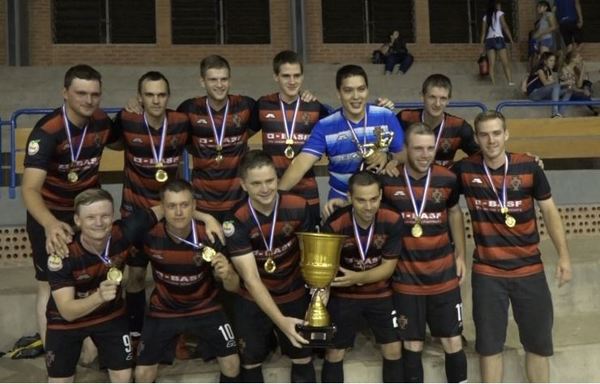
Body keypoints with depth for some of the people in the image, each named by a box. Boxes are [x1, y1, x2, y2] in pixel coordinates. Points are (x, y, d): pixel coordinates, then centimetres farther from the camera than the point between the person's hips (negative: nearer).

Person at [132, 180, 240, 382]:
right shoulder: (148, 236, -23)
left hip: (205, 307, 0)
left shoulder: (209, 236, -26)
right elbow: (134, 277, 1)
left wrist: (227, 275, -38)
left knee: (231, 363, -4)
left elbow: (234, 287, -20)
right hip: (163, 310, 1)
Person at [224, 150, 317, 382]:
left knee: (303, 358, 13)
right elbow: (251, 279, -26)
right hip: (252, 302, -1)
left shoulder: (298, 208, -19)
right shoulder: (236, 222, -25)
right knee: (251, 363, 14)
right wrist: (280, 320, -33)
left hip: (294, 296, 2)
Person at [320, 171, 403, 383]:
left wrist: (358, 278, -32)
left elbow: (388, 267, -15)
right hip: (343, 295, -1)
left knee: (394, 350, 9)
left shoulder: (392, 221, -21)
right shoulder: (335, 225, -26)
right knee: (334, 353, 7)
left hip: (380, 294, 2)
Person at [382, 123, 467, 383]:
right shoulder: (388, 180, -11)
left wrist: (460, 254, 10)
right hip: (406, 278, -1)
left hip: (444, 276, 2)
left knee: (453, 343, 11)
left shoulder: (447, 179, -5)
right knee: (411, 345, 11)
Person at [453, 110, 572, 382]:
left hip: (530, 269, 1)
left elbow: (549, 211, 3)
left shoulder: (529, 167, -8)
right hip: (486, 272, -1)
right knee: (489, 344, 10)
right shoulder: (465, 170, -9)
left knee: (538, 342, 14)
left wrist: (564, 255, 1)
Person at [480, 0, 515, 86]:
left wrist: (482, 44, 12)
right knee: (506, 63, -5)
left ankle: (494, 84, -6)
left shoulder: (486, 16, 15)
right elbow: (505, 27, -4)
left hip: (489, 40, 4)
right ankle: (510, 82, -13)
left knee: (492, 64, 0)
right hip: (498, 39, -4)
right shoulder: (499, 13, 3)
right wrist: (511, 39, -2)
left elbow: (483, 32, 11)